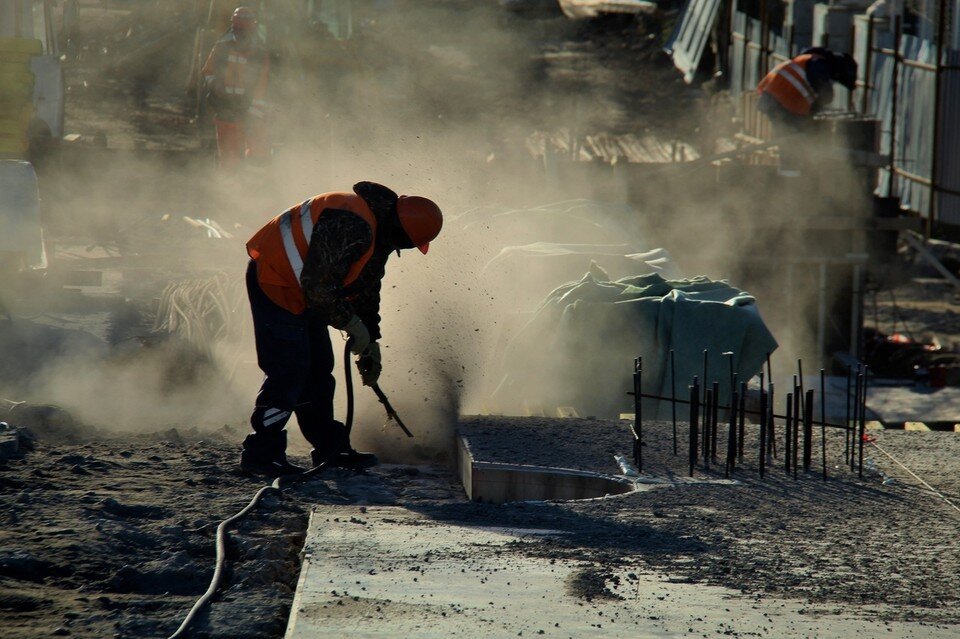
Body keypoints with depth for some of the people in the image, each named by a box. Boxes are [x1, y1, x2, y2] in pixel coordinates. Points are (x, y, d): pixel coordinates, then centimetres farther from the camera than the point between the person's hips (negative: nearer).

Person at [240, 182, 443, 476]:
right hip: (275, 282, -11)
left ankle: (330, 448, 21)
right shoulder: (350, 226, -29)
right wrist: (354, 326, -17)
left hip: (300, 289, 11)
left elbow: (367, 291, 18)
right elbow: (319, 286, -29)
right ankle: (261, 453, -7)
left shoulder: (377, 234, 6)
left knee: (319, 369, 13)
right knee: (289, 370, -12)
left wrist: (370, 343, 19)